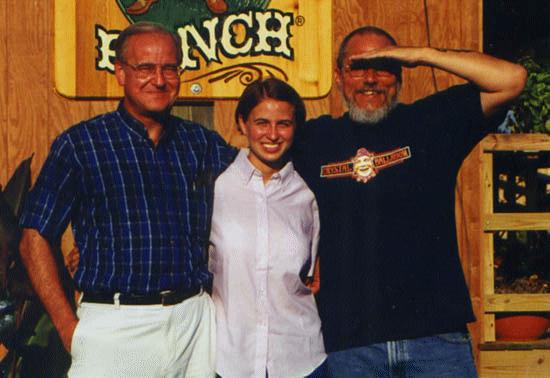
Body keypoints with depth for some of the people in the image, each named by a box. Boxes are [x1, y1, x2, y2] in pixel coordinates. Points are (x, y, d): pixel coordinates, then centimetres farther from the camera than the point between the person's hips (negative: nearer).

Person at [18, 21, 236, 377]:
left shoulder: (202, 143, 9)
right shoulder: (80, 143, -1)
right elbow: (35, 240, -2)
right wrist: (69, 329, -10)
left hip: (195, 321, 4)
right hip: (114, 327, -3)